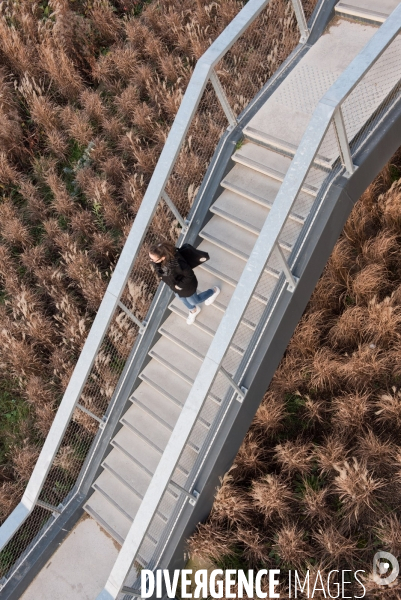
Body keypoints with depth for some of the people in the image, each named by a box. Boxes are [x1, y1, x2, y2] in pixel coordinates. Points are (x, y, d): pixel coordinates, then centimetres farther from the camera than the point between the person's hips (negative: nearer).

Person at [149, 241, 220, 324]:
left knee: (194, 301, 26)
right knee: (182, 299, 34)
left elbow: (190, 275, -29)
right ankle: (194, 310, 65)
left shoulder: (177, 263, -47)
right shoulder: (159, 258, -29)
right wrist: (161, 276, -5)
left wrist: (180, 285, -22)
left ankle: (213, 291, 51)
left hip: (186, 286, -6)